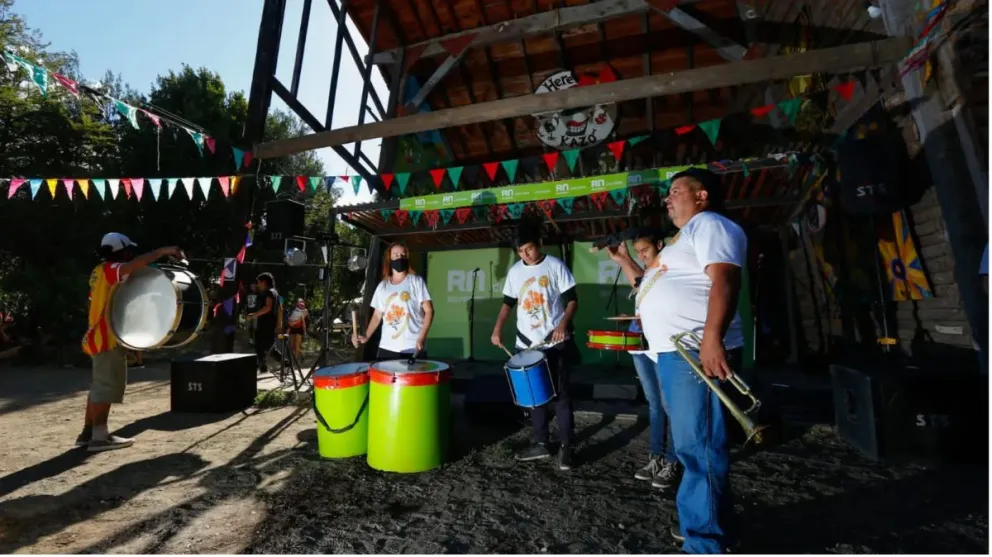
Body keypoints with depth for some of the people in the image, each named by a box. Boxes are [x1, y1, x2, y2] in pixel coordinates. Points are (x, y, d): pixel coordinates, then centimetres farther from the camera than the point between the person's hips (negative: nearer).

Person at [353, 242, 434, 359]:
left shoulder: (416, 281, 0)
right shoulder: (382, 286, 12)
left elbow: (429, 311, -4)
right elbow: (377, 315, 18)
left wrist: (421, 338, -15)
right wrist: (366, 336, 4)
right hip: (387, 348, 4)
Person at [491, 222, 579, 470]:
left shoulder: (555, 266, -6)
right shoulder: (515, 271, 6)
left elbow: (572, 300, -6)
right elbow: (508, 302, 13)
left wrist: (563, 323, -23)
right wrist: (498, 328, -1)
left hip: (555, 343, -4)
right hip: (526, 344, 5)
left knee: (560, 395, 1)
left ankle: (566, 446, 13)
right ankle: (541, 443, 25)